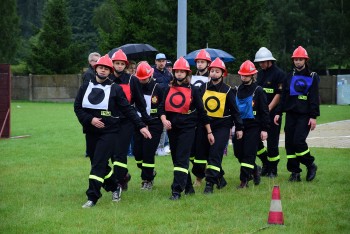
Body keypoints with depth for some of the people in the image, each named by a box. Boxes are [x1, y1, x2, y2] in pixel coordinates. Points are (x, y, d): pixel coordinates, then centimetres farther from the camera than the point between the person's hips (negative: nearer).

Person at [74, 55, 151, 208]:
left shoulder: (115, 89, -1)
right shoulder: (86, 87, 7)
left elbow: (127, 110, -1)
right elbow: (77, 107, 6)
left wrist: (141, 126, -6)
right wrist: (90, 119, -10)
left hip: (109, 132, -4)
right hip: (91, 132, 4)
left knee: (98, 164, -12)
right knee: (98, 164, 11)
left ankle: (92, 198, -11)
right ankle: (115, 186, 34)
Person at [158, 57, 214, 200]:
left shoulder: (193, 90, -1)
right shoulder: (169, 89, 10)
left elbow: (201, 112, 2)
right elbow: (162, 108, 7)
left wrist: (209, 132, 3)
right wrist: (164, 120, -15)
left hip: (187, 129, -5)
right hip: (172, 128, 5)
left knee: (182, 159, -12)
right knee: (176, 159, 11)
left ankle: (177, 191, -18)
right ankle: (187, 184, 24)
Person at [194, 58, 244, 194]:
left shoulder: (227, 91, -2)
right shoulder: (204, 88, 4)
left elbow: (234, 110, 3)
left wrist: (239, 128, 3)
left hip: (222, 126, -4)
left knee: (215, 155, -11)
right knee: (201, 153, 6)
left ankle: (210, 183, -8)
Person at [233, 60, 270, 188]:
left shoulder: (258, 91, -6)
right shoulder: (238, 90, 10)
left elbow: (264, 111, -5)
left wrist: (264, 129, -8)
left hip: (253, 126, -6)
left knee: (249, 153, -7)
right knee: (238, 152, 6)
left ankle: (244, 180, -5)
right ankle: (255, 170, 29)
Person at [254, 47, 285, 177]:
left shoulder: (279, 74, -8)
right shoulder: (260, 74, 15)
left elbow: (279, 94, -13)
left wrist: (268, 109, -17)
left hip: (273, 113, -7)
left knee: (272, 141, -2)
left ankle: (273, 170, 9)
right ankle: (266, 163, 21)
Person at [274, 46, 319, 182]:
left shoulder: (312, 77, 0)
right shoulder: (289, 77, 14)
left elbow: (314, 98, -4)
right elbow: (283, 97, 16)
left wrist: (313, 116, -10)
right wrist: (278, 113, 9)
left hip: (304, 115, -5)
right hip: (290, 114, 5)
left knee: (299, 141, -16)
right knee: (290, 143, 1)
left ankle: (311, 165, 5)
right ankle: (295, 172, 8)